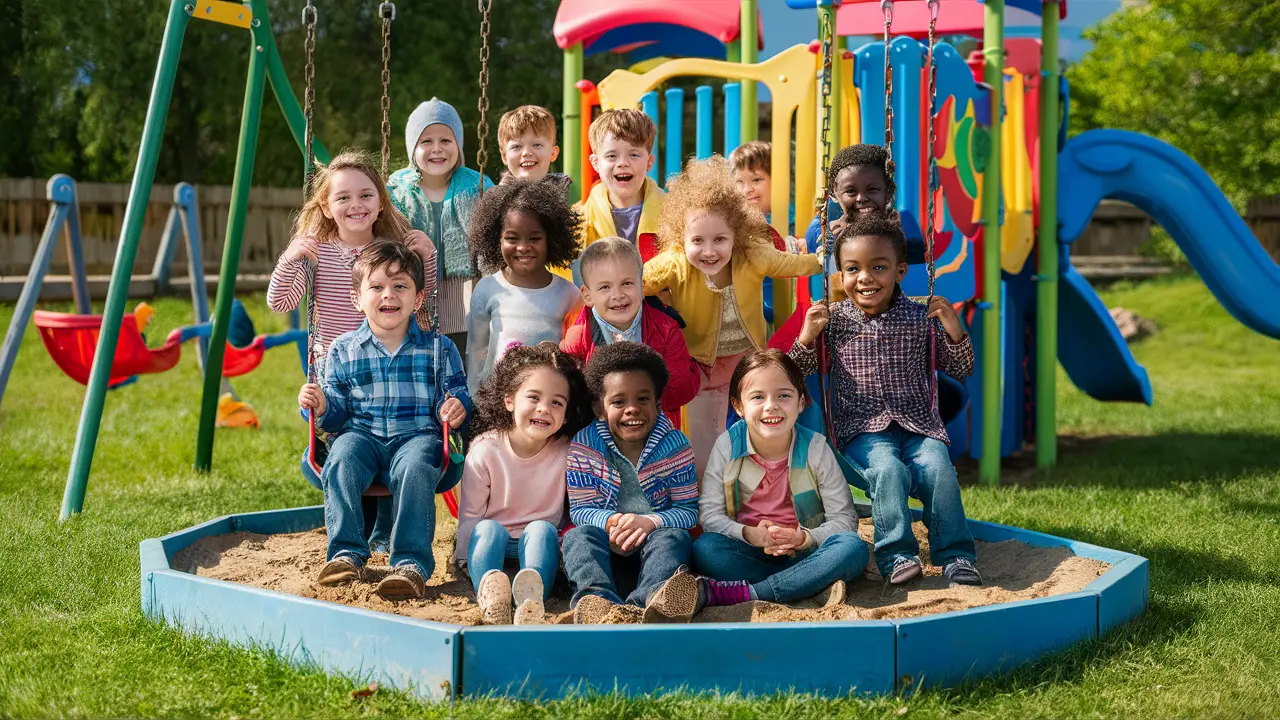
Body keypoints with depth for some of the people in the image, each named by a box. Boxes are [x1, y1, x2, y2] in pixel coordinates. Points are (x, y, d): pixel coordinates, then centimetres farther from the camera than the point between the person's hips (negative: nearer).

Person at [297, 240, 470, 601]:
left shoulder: (438, 349, 12)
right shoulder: (344, 350, 13)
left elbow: (456, 396, 11)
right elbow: (338, 413, 12)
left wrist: (457, 409, -14)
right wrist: (323, 407, -11)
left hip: (417, 434, -1)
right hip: (360, 433, 2)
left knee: (415, 468, -36)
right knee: (340, 462, -33)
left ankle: (411, 562, -36)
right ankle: (346, 553, -27)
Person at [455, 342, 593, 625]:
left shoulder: (567, 453, -5)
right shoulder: (485, 450, -7)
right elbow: (470, 514, -2)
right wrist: (465, 558, -9)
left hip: (541, 540, 0)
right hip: (493, 545, 0)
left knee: (541, 529, -31)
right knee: (489, 529, -31)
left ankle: (531, 599, -62)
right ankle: (489, 591, -62)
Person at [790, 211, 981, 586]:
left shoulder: (921, 319, 4)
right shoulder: (835, 320, 3)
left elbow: (961, 370, 10)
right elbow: (797, 372, 7)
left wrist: (954, 331, -8)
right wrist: (806, 337, -11)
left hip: (918, 426, 1)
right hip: (863, 430, -1)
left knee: (938, 468, -25)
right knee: (889, 469, -30)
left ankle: (955, 555, -15)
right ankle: (897, 555, -22)